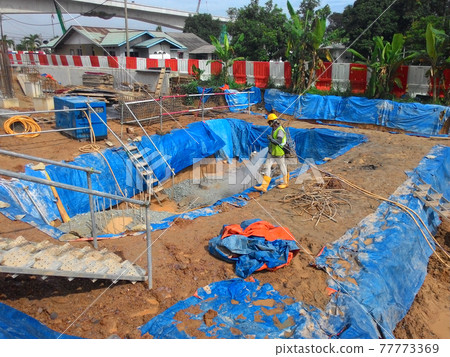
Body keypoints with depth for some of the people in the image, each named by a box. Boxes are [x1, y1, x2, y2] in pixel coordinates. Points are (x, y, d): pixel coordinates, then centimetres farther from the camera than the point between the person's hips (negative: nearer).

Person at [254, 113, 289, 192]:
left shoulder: (280, 130, -22)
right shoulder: (274, 129, 6)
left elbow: (279, 142, -35)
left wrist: (271, 138, -38)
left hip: (278, 154, -8)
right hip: (271, 153, 9)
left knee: (283, 168, 13)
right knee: (267, 168, -2)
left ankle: (286, 183, 35)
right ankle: (264, 186, -6)